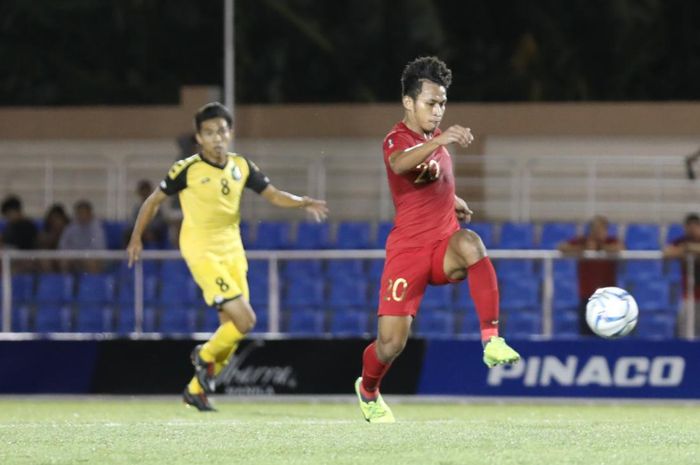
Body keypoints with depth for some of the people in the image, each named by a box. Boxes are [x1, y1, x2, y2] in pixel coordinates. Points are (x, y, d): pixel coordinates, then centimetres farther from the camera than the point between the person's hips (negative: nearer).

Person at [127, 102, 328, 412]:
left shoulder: (241, 167, 4)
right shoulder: (187, 169, -10)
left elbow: (273, 195, 7)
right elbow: (154, 200, 1)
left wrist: (303, 203, -11)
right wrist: (136, 238, 1)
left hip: (233, 252, 6)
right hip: (202, 254, -6)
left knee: (232, 330, 7)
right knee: (244, 319, -18)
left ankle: (196, 389, 23)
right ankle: (205, 356, 10)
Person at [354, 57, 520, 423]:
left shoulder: (435, 139, 15)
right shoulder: (398, 139, -7)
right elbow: (400, 163, -35)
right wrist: (440, 141, -49)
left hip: (444, 248, 4)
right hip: (408, 250, -4)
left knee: (469, 243, -34)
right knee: (391, 343, -6)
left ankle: (491, 340, -37)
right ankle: (368, 390, 29)